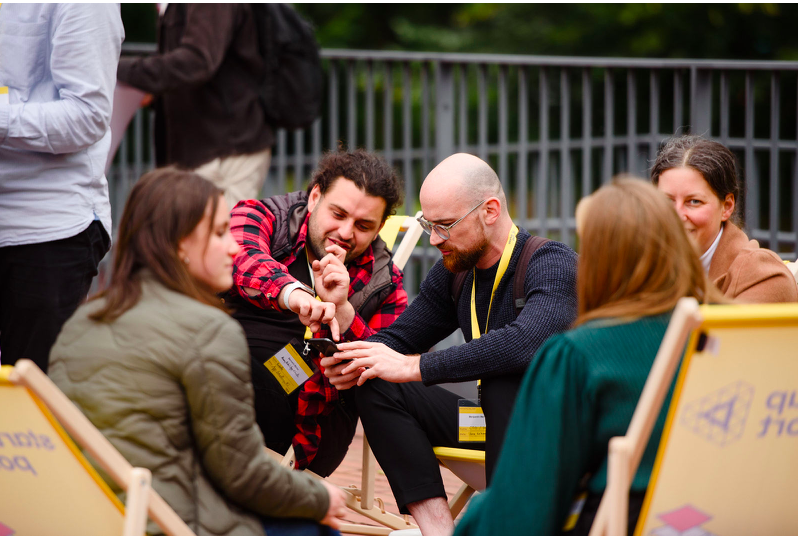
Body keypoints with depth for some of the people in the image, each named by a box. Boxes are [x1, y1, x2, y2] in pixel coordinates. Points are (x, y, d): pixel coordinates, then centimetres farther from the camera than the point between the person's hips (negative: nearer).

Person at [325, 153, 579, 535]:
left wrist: (414, 367, -33)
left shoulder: (552, 263, -18)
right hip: (497, 420, 8)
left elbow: (528, 342, -36)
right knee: (378, 387, -6)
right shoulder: (453, 270, 7)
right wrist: (357, 363, -13)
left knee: (503, 376, -35)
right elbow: (397, 339, 13)